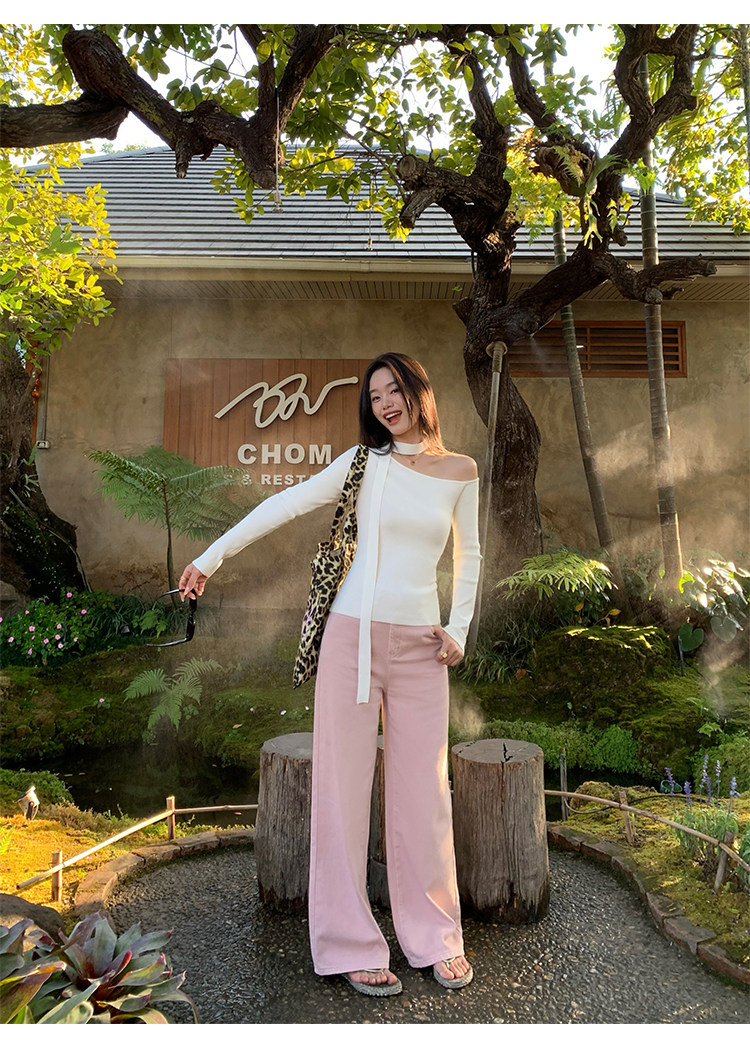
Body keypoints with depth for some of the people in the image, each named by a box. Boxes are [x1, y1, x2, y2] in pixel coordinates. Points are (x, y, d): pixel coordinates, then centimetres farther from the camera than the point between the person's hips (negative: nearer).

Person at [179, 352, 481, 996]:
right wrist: (211, 557, 0)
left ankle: (436, 939, 26)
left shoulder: (460, 472, 7)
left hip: (421, 646, 1)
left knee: (423, 793, 6)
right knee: (344, 787, 3)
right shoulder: (366, 462, 3)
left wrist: (459, 630, 8)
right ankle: (351, 946, 18)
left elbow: (468, 554, 17)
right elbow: (284, 505, 2)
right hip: (354, 636, -1)